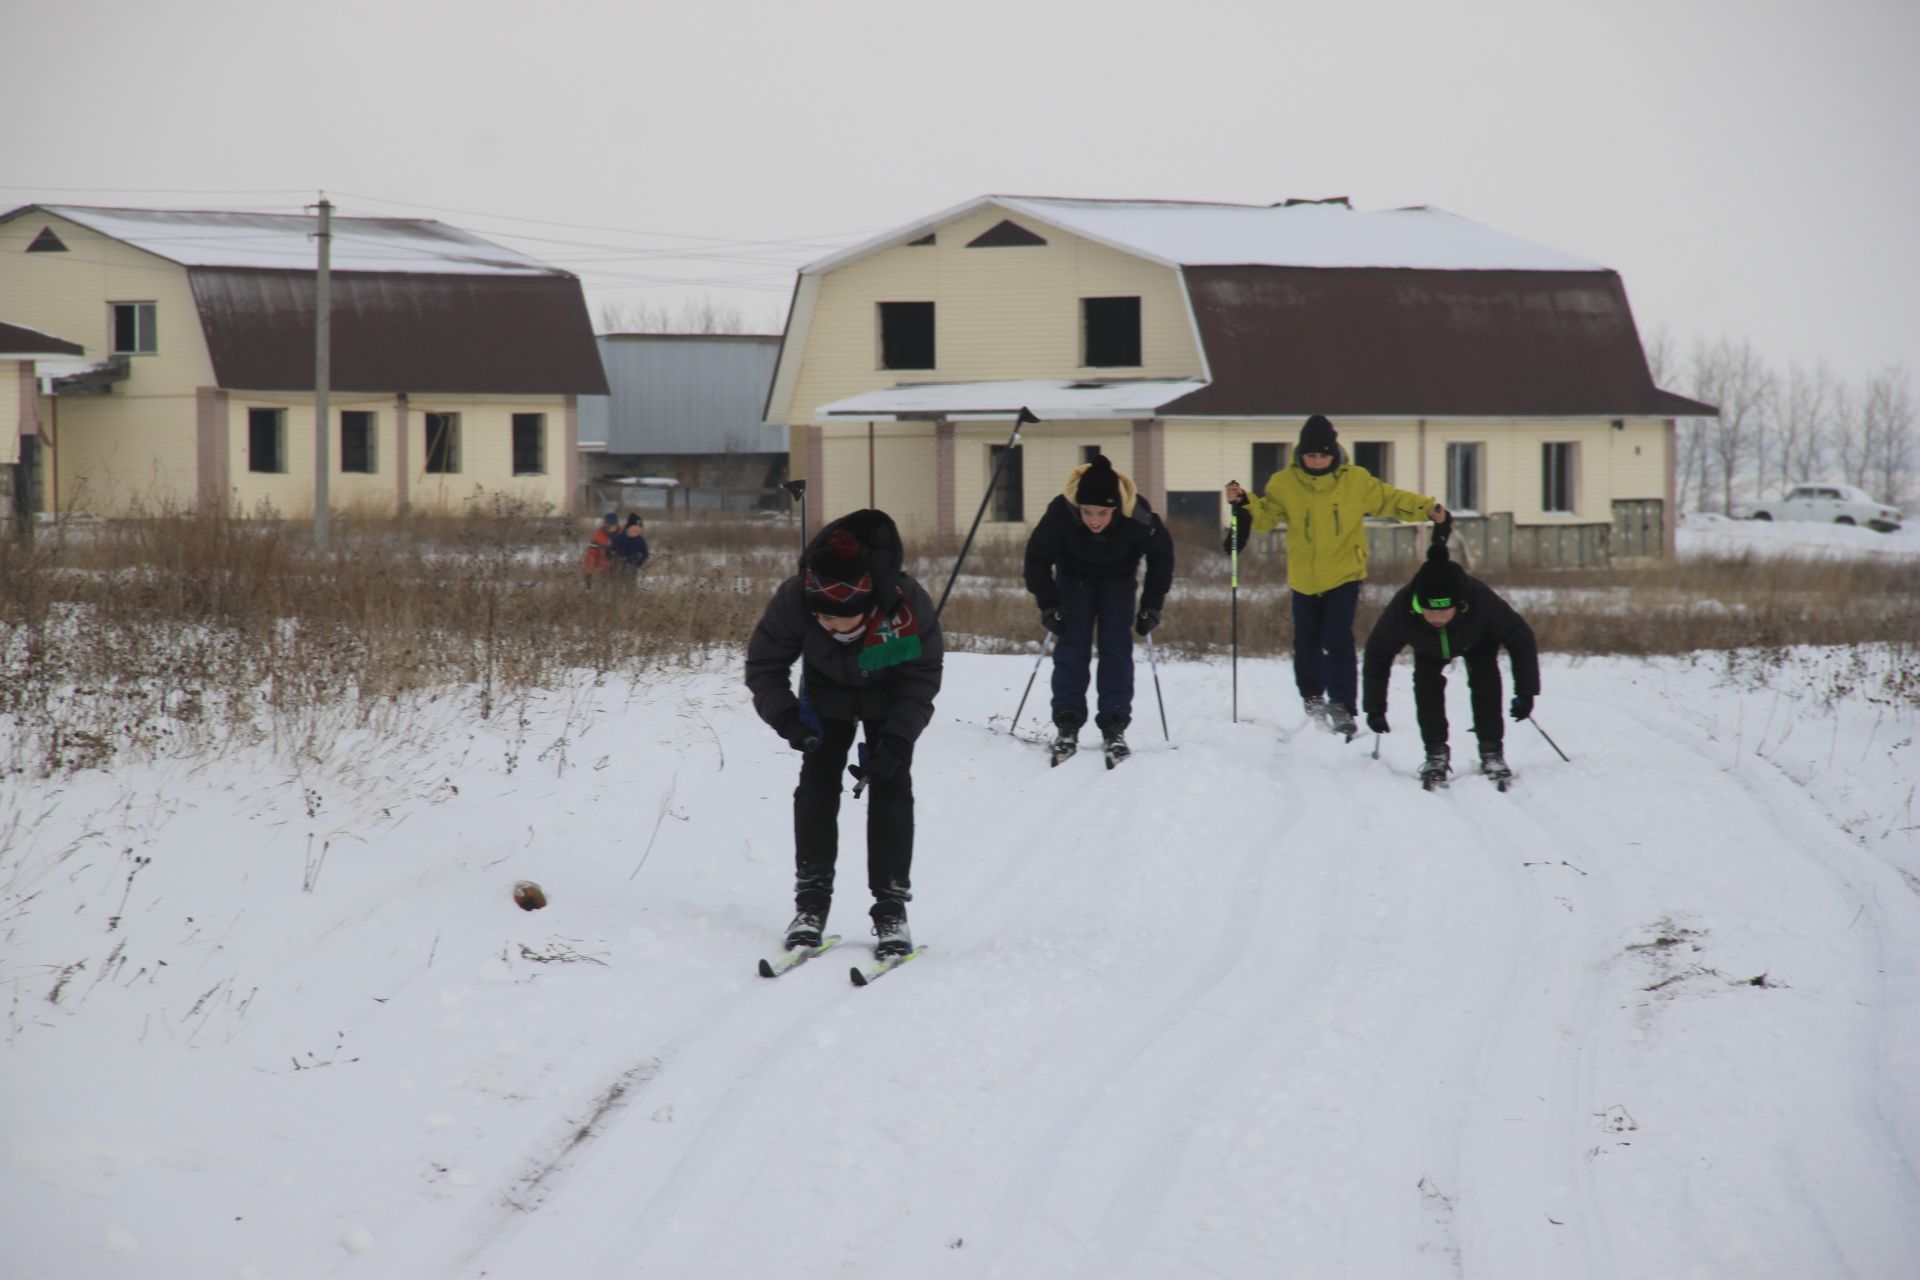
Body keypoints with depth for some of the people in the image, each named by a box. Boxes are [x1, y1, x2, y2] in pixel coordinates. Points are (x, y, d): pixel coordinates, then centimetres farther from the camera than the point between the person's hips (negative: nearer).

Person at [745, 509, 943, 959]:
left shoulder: (909, 605, -39)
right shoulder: (793, 601, -36)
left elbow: (922, 681, -22)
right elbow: (763, 666, -18)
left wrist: (895, 743, -32)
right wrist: (786, 717, -34)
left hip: (889, 696, -1)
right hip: (826, 691, 1)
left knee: (891, 786, -11)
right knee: (817, 782, -9)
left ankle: (891, 906, -6)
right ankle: (811, 900, -2)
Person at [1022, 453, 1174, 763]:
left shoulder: (1137, 517, -36)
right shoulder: (1060, 512, -38)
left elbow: (1161, 554, -14)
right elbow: (1037, 557, -19)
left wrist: (1152, 605, -11)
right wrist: (1049, 606, -18)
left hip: (1118, 578, 0)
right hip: (1073, 575, 0)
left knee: (1117, 647, -8)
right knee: (1072, 644, -10)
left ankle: (1115, 727, -6)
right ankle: (1067, 724, -8)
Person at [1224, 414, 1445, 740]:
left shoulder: (1357, 480, -6)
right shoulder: (1284, 484, -4)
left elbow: (1390, 500, 3)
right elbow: (1265, 516, 1)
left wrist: (1426, 508, -8)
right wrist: (1244, 503, -18)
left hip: (1344, 576, -2)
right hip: (1304, 579, 2)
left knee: (1338, 641, -16)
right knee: (1306, 644, 12)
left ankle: (1342, 708, -15)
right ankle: (1312, 698, 35)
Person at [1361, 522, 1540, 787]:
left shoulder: (1481, 600, -44)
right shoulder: (1401, 608, -41)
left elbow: (1521, 639, -26)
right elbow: (1377, 654, -22)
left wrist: (1525, 693, -25)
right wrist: (1375, 707, -18)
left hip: (1478, 642, -1)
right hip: (1428, 649, 1)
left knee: (1485, 676, -23)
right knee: (1426, 678, -22)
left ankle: (1492, 753, -15)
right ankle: (1436, 754, -12)